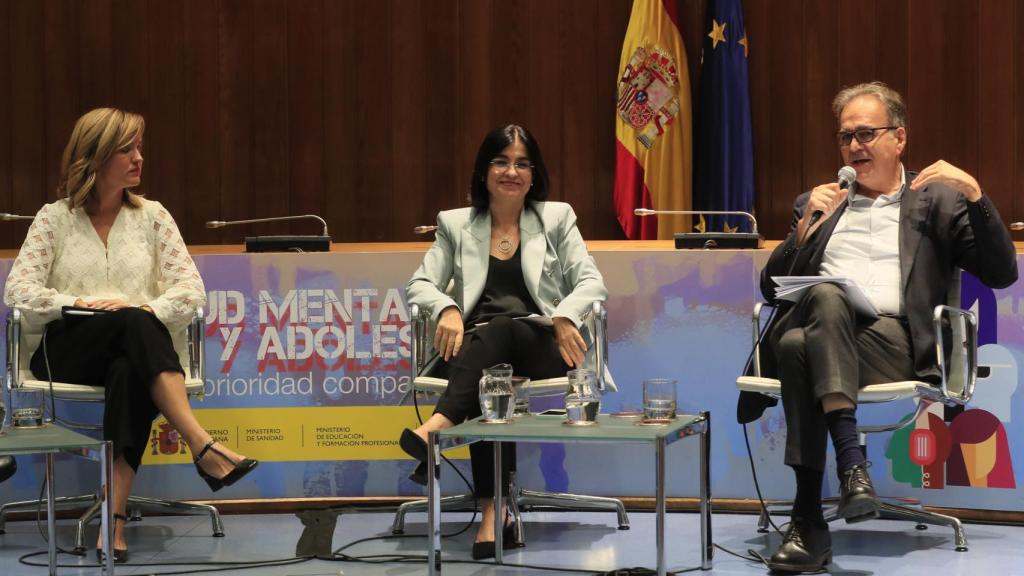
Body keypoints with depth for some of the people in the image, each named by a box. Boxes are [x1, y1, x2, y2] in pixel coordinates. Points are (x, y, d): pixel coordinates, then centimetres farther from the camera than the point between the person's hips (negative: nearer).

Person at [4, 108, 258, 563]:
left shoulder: (152, 217, 14)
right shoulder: (54, 219, 10)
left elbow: (191, 289, 4)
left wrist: (146, 308, -16)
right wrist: (79, 304, -16)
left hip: (134, 353, 1)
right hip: (68, 352, -1)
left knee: (130, 373, -39)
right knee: (133, 325, -36)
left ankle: (114, 517, -47)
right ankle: (202, 446, -49)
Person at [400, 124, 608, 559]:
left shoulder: (556, 218, 15)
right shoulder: (456, 224, 17)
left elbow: (591, 282, 6)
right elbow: (419, 285, 10)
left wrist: (565, 315, -16)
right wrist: (447, 308, -14)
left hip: (541, 345, -1)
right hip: (476, 346, 1)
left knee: (501, 327, -37)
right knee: (488, 377, -37)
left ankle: (442, 422, -55)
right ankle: (494, 508, -46)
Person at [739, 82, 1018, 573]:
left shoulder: (937, 200, 21)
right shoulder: (817, 203, 30)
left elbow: (1002, 274, 9)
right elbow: (771, 289, 21)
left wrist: (974, 194, -4)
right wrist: (806, 226, 6)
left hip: (891, 342, -2)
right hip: (813, 324, 2)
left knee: (802, 345, -37)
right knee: (826, 295, -37)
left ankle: (808, 520, -41)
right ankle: (852, 463, -45)